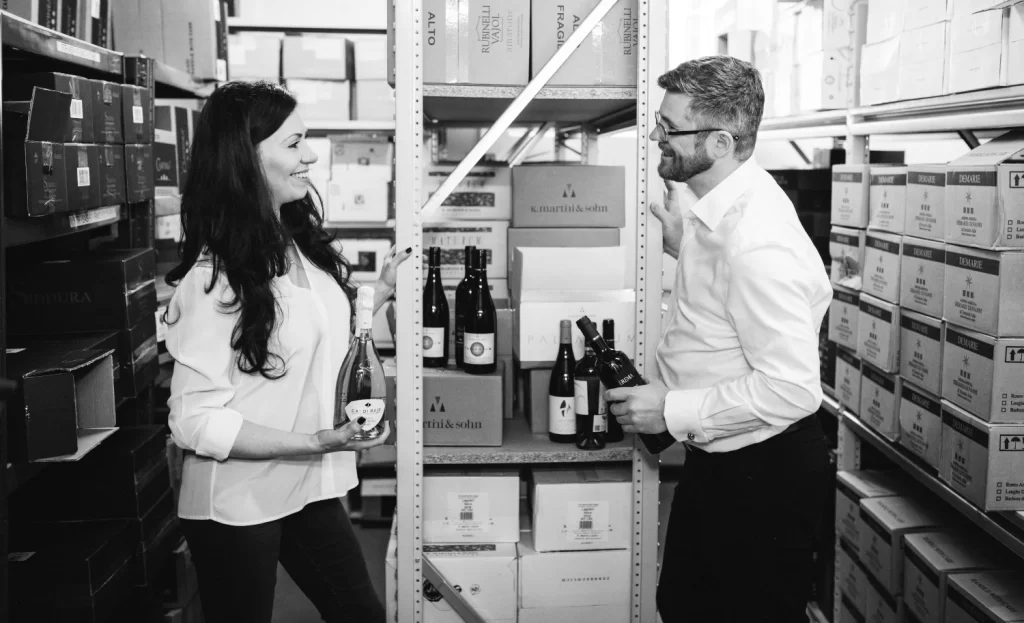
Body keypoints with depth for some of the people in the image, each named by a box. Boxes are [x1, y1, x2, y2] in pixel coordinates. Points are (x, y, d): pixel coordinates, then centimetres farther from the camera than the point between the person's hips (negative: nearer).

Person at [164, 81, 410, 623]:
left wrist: (381, 291, 4)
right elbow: (194, 421, -21)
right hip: (237, 506, -7)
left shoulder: (300, 244, 1)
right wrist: (315, 443, -27)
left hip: (310, 491, 7)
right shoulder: (214, 278, -22)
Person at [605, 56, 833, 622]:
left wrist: (672, 411, -22)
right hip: (716, 457, 9)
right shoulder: (712, 201, 1)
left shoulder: (759, 245, -29)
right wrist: (685, 245, 5)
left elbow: (789, 389, -29)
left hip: (764, 473, -9)